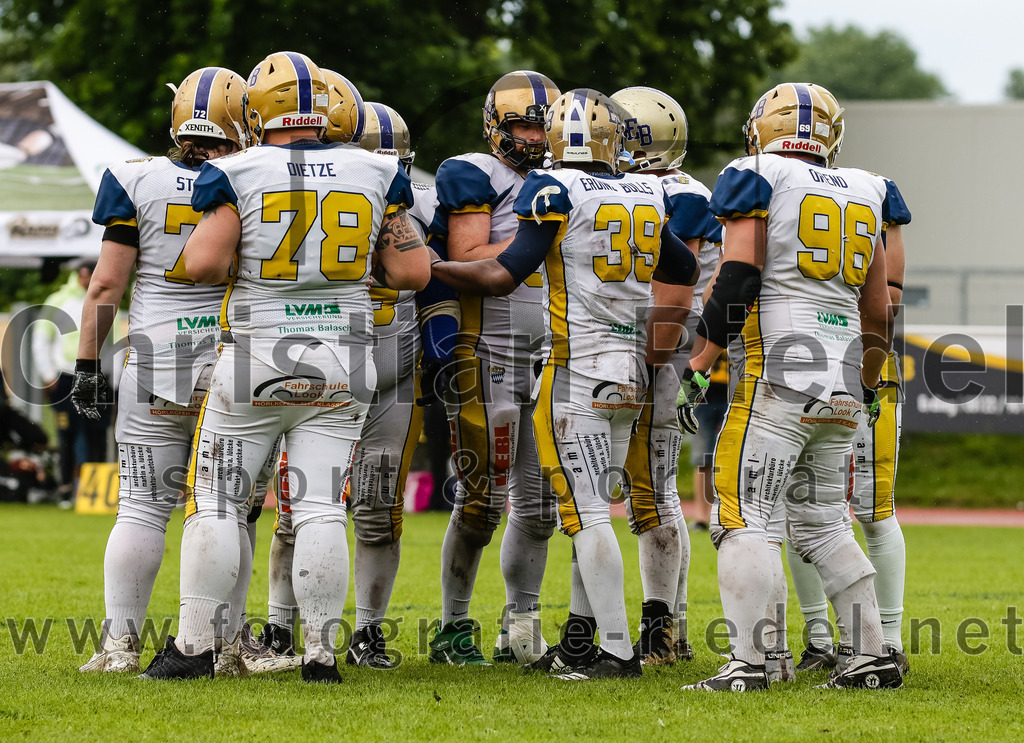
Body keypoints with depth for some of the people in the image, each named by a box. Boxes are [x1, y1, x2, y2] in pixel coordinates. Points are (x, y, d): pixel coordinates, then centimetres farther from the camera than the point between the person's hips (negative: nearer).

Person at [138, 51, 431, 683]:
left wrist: (210, 228, 5)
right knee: (321, 508, 3)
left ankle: (195, 646, 8)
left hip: (256, 354, -3)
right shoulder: (374, 175, 2)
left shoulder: (238, 175, -8)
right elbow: (412, 273, 2)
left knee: (217, 505, 6)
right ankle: (321, 653, 0)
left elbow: (204, 264, -16)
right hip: (343, 361, 3)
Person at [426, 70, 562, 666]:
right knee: (484, 499, -6)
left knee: (539, 503, 8)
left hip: (548, 357, 7)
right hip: (488, 355, -7)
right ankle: (453, 627, 3)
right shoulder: (473, 177, -4)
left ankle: (522, 627, 15)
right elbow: (468, 264, -15)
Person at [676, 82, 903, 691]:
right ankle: (874, 657, 13)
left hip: (778, 372, -6)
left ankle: (748, 663, -13)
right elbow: (878, 314, 19)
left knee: (743, 516, -5)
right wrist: (866, 388, 29)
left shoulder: (758, 183, -1)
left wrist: (698, 367, -9)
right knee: (824, 521, 16)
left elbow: (736, 282, -12)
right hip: (843, 380, 6)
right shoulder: (864, 195, 16)